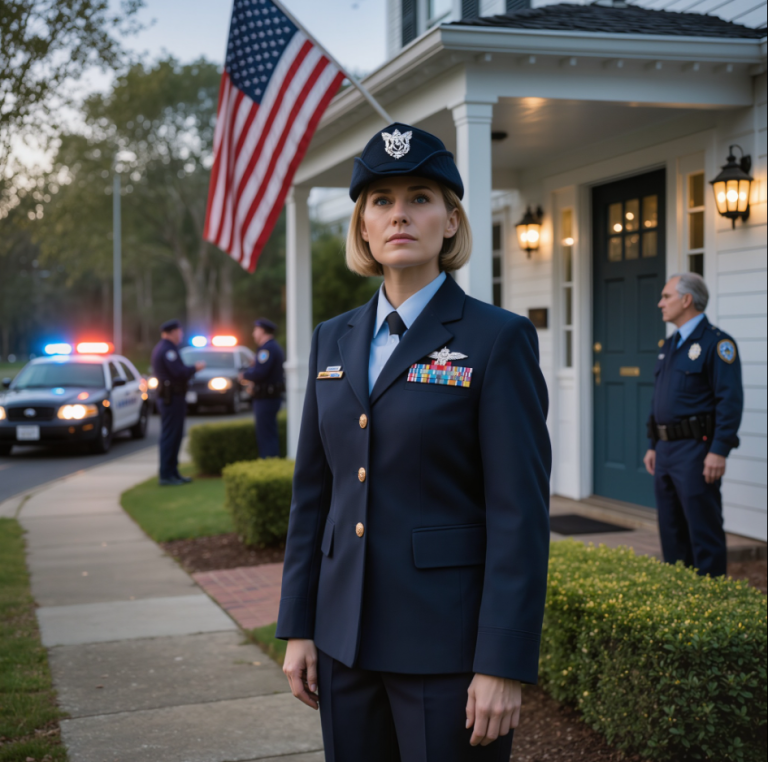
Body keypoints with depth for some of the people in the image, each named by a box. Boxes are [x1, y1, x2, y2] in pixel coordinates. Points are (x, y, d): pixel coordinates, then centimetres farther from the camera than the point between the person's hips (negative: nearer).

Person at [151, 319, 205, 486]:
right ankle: (166, 476, -5)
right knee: (170, 437, -7)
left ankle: (172, 472, 21)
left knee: (173, 436, 15)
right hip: (173, 397, -11)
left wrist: (191, 368, 8)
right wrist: (195, 368, -8)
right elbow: (180, 373, -24)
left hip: (166, 396, 11)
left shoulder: (160, 348, 17)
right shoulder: (168, 350, -17)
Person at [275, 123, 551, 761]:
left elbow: (521, 512, -12)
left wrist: (503, 665, -16)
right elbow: (313, 490, 12)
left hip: (448, 644, -5)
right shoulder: (335, 339, 9)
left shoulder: (498, 339, -8)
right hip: (345, 638, 5)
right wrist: (298, 628, 8)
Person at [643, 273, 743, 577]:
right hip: (666, 451, 9)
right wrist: (653, 446, 18)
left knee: (703, 530, -4)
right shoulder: (669, 346, 17)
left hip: (695, 449, -9)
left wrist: (719, 451, -21)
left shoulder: (716, 342, -10)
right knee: (671, 531, 13)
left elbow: (730, 401, -16)